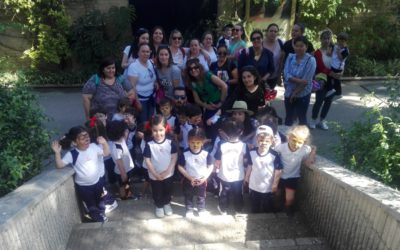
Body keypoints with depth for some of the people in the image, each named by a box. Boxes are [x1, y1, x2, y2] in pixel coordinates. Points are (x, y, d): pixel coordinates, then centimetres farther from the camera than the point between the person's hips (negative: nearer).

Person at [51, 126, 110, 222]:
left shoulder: (93, 146, -11)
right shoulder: (72, 154, -20)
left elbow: (106, 153, -1)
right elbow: (59, 165, -21)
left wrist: (104, 143, -17)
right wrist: (57, 152, -34)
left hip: (98, 181, 3)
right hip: (83, 186, -3)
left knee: (100, 201, 26)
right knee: (91, 206, 18)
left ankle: (102, 215, 53)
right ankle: (99, 220, 41)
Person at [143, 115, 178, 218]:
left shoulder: (170, 143, -14)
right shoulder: (149, 145, -17)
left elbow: (174, 158, -10)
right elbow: (147, 161, -13)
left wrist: (167, 171, -16)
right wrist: (155, 174, -16)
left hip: (168, 174, 1)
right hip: (154, 176, -1)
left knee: (167, 191, 22)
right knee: (157, 193, 18)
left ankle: (167, 204, 48)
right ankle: (159, 206, 43)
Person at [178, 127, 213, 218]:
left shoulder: (206, 154, -17)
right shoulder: (184, 154, -20)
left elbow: (210, 167, -7)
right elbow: (180, 167, -12)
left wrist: (204, 178, -15)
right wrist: (190, 178, -17)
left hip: (202, 181, 1)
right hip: (188, 180, 0)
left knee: (201, 197, 20)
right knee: (188, 197, 19)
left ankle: (202, 210, 42)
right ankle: (189, 210, 40)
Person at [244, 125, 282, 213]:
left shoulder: (275, 156, -24)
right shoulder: (252, 153, -15)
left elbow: (278, 171, -14)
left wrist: (275, 184, -9)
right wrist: (247, 178, 9)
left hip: (268, 188, -2)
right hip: (254, 186, 3)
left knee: (267, 209, 21)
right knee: (254, 207, 26)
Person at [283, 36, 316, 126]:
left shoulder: (311, 60, -12)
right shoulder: (290, 57, -1)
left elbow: (306, 81, -16)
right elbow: (286, 75, -10)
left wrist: (295, 93, -12)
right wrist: (298, 80, -23)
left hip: (303, 94, -3)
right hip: (289, 92, 4)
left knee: (302, 118, 9)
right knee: (288, 117, 16)